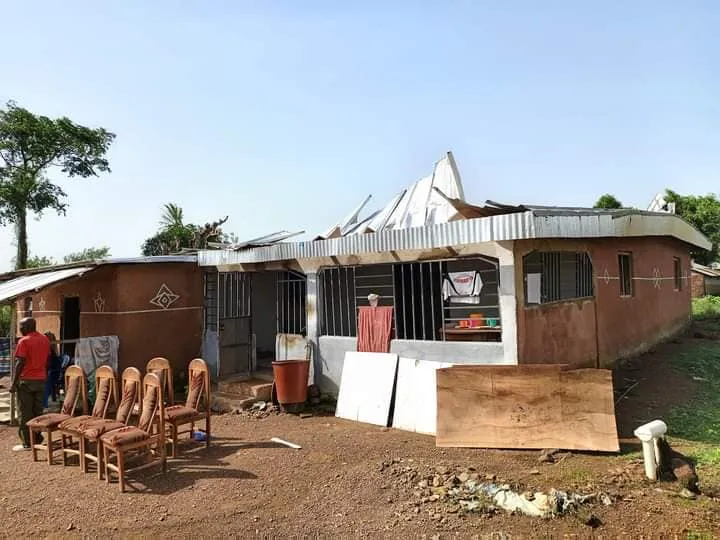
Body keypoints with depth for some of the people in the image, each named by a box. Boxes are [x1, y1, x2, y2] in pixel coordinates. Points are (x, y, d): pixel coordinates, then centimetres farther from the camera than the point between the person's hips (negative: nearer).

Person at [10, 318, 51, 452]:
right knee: (38, 411, 12)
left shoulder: (24, 341, -12)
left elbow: (20, 363, -15)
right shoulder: (45, 339, 8)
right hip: (41, 380, 6)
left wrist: (14, 382, -11)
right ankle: (37, 439, 17)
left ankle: (27, 443, 3)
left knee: (26, 413, 0)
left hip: (26, 381, -6)